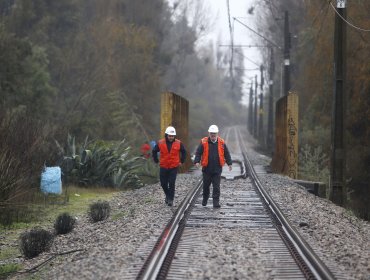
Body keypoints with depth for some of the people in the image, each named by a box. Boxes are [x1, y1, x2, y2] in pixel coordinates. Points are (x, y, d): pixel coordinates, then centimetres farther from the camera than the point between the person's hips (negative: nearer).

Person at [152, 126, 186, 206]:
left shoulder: (178, 143, -3)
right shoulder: (160, 143, -3)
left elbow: (184, 152, 14)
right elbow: (154, 151, 13)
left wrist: (182, 161, 9)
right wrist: (156, 161, 10)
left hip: (174, 167, -2)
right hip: (163, 167, 2)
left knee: (172, 184, -8)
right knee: (163, 183, 7)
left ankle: (170, 199, -1)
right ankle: (168, 195, 32)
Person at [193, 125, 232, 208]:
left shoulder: (221, 142, 1)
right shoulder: (203, 142, -3)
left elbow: (226, 154, 9)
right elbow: (198, 153, -1)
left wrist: (229, 163, 4)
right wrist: (197, 161, -16)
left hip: (217, 169, 0)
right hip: (207, 169, 0)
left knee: (216, 187, -3)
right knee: (206, 185, 14)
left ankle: (216, 202, -1)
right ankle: (205, 199, 37)